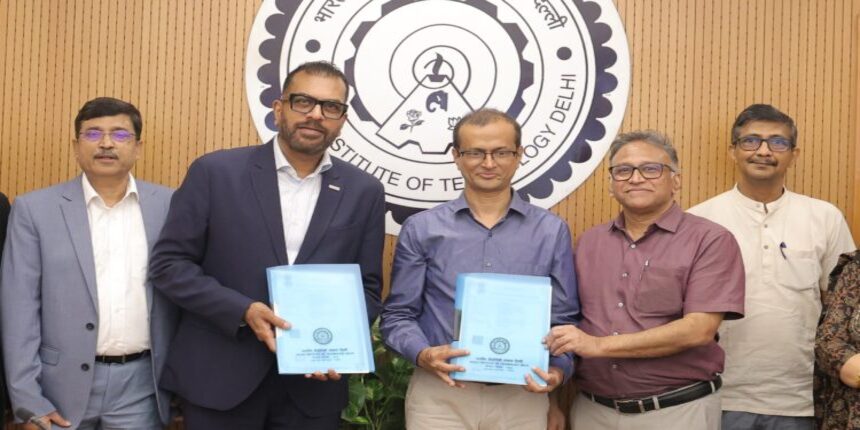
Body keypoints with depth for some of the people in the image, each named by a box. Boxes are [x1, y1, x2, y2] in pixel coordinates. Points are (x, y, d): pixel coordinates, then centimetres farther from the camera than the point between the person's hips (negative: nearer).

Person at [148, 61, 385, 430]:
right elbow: (169, 264, -4)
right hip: (220, 378, -1)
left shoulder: (364, 192, 2)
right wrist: (243, 311, -15)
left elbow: (366, 287, 7)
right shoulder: (215, 173, -4)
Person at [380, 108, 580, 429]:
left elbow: (564, 319, 5)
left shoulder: (551, 231, 3)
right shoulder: (421, 229, 1)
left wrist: (558, 367, -13)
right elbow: (398, 314, 3)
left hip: (521, 395, 1)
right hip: (439, 394, -1)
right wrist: (423, 354, -16)